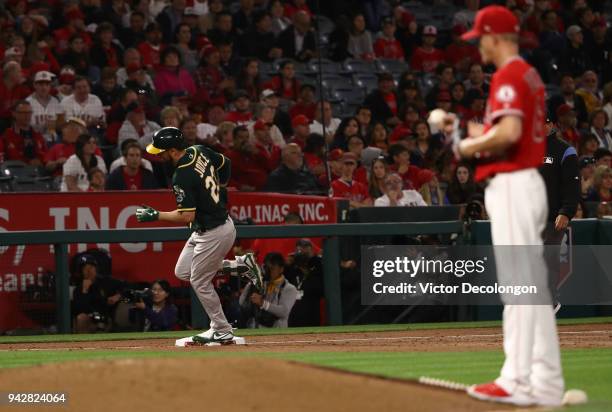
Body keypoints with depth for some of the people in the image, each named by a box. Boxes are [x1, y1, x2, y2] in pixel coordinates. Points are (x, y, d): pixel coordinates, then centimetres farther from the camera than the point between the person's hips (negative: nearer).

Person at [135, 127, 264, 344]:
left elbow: (186, 216, -28)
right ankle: (240, 265, 19)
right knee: (182, 272, 16)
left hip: (213, 234, -10)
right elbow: (225, 163, 16)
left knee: (200, 282, 4)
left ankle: (222, 332, 15)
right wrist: (218, 190, 25)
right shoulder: (199, 152, -1)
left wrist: (155, 215, -19)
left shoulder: (182, 176, -27)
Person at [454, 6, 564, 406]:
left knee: (517, 282, -9)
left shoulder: (508, 76, -13)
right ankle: (547, 381, 13)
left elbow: (509, 133, -27)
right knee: (534, 284, 11)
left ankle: (517, 381, -10)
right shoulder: (531, 75, 17)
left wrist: (469, 147, -11)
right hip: (530, 181, 10)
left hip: (511, 185, -10)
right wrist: (475, 131, 20)